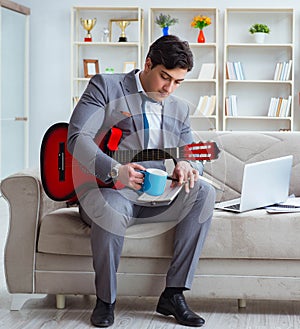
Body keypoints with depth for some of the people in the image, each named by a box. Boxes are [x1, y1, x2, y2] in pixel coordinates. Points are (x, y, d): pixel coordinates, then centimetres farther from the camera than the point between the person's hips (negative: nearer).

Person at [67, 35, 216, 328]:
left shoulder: (179, 109, 17)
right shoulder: (105, 86, -1)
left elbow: (192, 157, 16)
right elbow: (77, 138, -12)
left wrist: (186, 166, -12)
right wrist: (114, 170, -29)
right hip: (105, 190, -5)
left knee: (203, 193, -19)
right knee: (112, 208, -40)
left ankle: (173, 294, -18)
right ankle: (105, 300, -15)